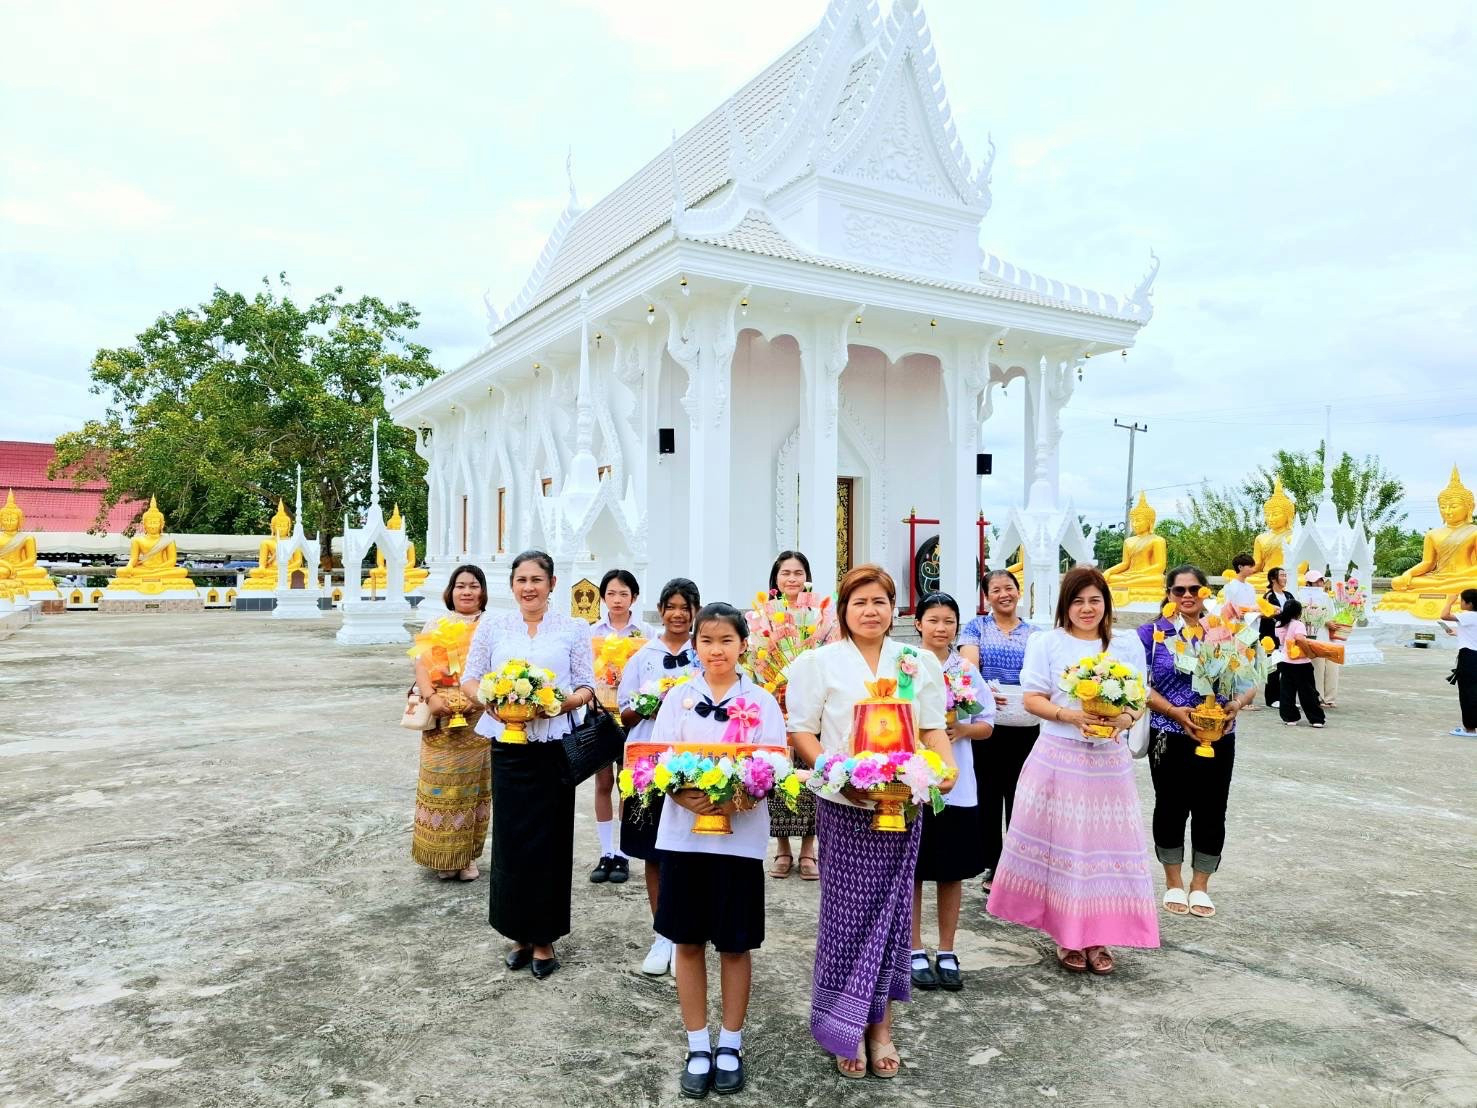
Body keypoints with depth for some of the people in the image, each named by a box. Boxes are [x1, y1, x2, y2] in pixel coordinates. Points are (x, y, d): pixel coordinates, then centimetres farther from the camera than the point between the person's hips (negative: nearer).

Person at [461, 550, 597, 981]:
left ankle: (545, 938, 19)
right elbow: (470, 679, 7)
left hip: (554, 746, -1)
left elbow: (587, 687, 2)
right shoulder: (492, 625, 7)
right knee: (510, 837, 6)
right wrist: (490, 701, -13)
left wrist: (561, 703, -18)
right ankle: (520, 933, 23)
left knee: (550, 839, 4)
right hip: (508, 744, 1)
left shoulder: (573, 628, 3)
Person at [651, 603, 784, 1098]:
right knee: (688, 942, 9)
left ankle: (730, 1044, 25)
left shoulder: (762, 702, -1)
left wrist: (742, 798, -22)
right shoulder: (678, 699, 3)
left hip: (740, 835, -1)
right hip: (684, 832, 1)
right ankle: (697, 1046, 23)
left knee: (735, 944, 9)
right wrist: (685, 796, -20)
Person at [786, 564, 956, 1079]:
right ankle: (845, 1030, 18)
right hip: (844, 806, -2)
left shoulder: (920, 661, 9)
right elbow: (800, 731, -3)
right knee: (847, 914, 2)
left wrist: (947, 767, -9)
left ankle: (880, 1026, 24)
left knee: (890, 911, 9)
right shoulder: (820, 662, 0)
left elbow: (933, 728, 10)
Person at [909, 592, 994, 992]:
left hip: (957, 786, 2)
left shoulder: (967, 671, 5)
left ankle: (947, 953, 24)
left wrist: (962, 729, -11)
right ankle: (916, 951, 21)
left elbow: (988, 724, 8)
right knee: (912, 871, 7)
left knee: (952, 872, 10)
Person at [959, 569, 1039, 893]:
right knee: (988, 795, 2)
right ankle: (992, 868, 13)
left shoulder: (1034, 634, 14)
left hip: (1026, 726, 2)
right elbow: (968, 665, -7)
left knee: (1019, 796, 5)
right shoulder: (976, 627, 7)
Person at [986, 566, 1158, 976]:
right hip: (1058, 757, -2)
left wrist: (1125, 719, -15)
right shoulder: (1047, 642, 1)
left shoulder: (1127, 645, 8)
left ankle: (1097, 937, 17)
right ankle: (1067, 937, 15)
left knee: (1105, 844, 4)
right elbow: (1032, 699, -2)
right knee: (1060, 843, 1)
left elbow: (1139, 701, 7)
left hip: (1109, 760, 2)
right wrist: (1069, 715, -18)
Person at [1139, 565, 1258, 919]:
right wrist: (1173, 711, -19)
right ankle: (1174, 884, 25)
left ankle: (1200, 886, 25)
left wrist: (1236, 704, -13)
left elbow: (1249, 683, 8)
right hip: (1170, 739, -2)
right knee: (1171, 808, 7)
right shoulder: (1153, 633, -1)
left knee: (1211, 811, 6)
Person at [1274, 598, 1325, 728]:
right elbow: (1300, 639, -29)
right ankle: (1316, 719, 6)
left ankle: (1289, 717, 9)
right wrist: (1310, 654, -19)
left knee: (1287, 692, 9)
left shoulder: (1280, 625, 7)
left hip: (1285, 662, 5)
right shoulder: (1298, 624, -13)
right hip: (1301, 664, -5)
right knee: (1308, 692, 2)